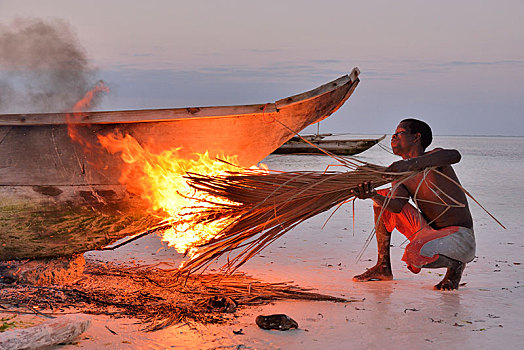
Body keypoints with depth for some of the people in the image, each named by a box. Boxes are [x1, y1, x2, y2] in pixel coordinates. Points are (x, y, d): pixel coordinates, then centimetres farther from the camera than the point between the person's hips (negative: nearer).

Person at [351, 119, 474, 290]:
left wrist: (411, 163, -44)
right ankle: (383, 267, 8)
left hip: (461, 236, -7)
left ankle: (456, 264, -2)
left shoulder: (434, 157, -11)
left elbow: (455, 155, -36)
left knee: (415, 255, -37)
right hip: (430, 231, 7)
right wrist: (373, 196, -34)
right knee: (383, 197, 4)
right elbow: (396, 205, -14)